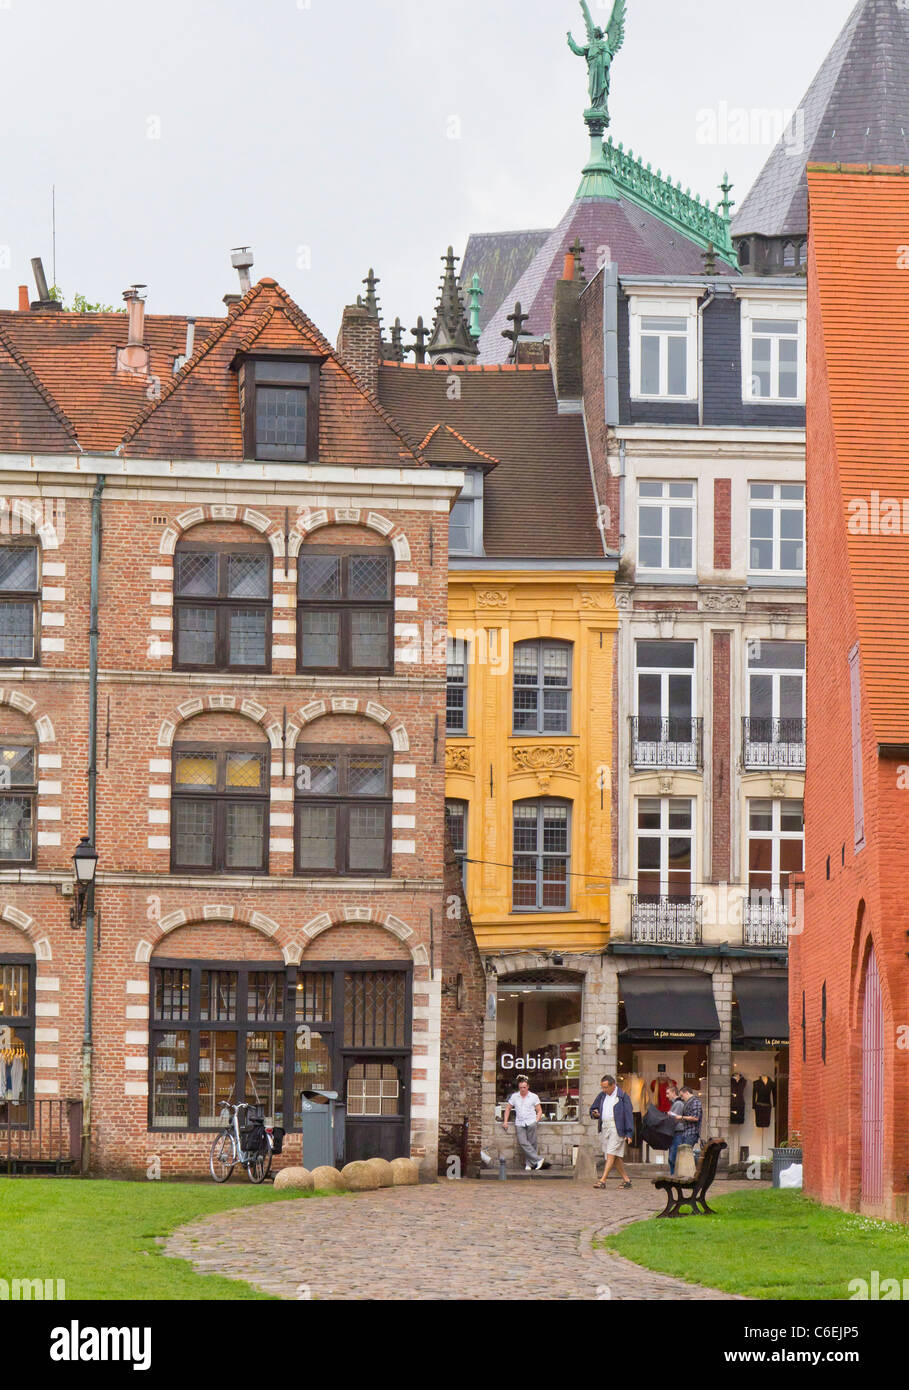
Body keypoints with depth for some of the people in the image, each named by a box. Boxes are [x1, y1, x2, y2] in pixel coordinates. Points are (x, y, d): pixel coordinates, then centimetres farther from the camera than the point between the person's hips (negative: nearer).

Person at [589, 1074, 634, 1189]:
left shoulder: (623, 1096, -5)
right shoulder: (602, 1095, 13)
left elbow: (628, 1114, -8)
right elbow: (593, 1109, 23)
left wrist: (629, 1132, -13)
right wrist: (594, 1114, -3)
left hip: (617, 1128, -7)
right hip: (605, 1127, 7)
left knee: (611, 1154, -13)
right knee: (615, 1156, 7)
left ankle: (603, 1180, -18)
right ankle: (626, 1180, 15)